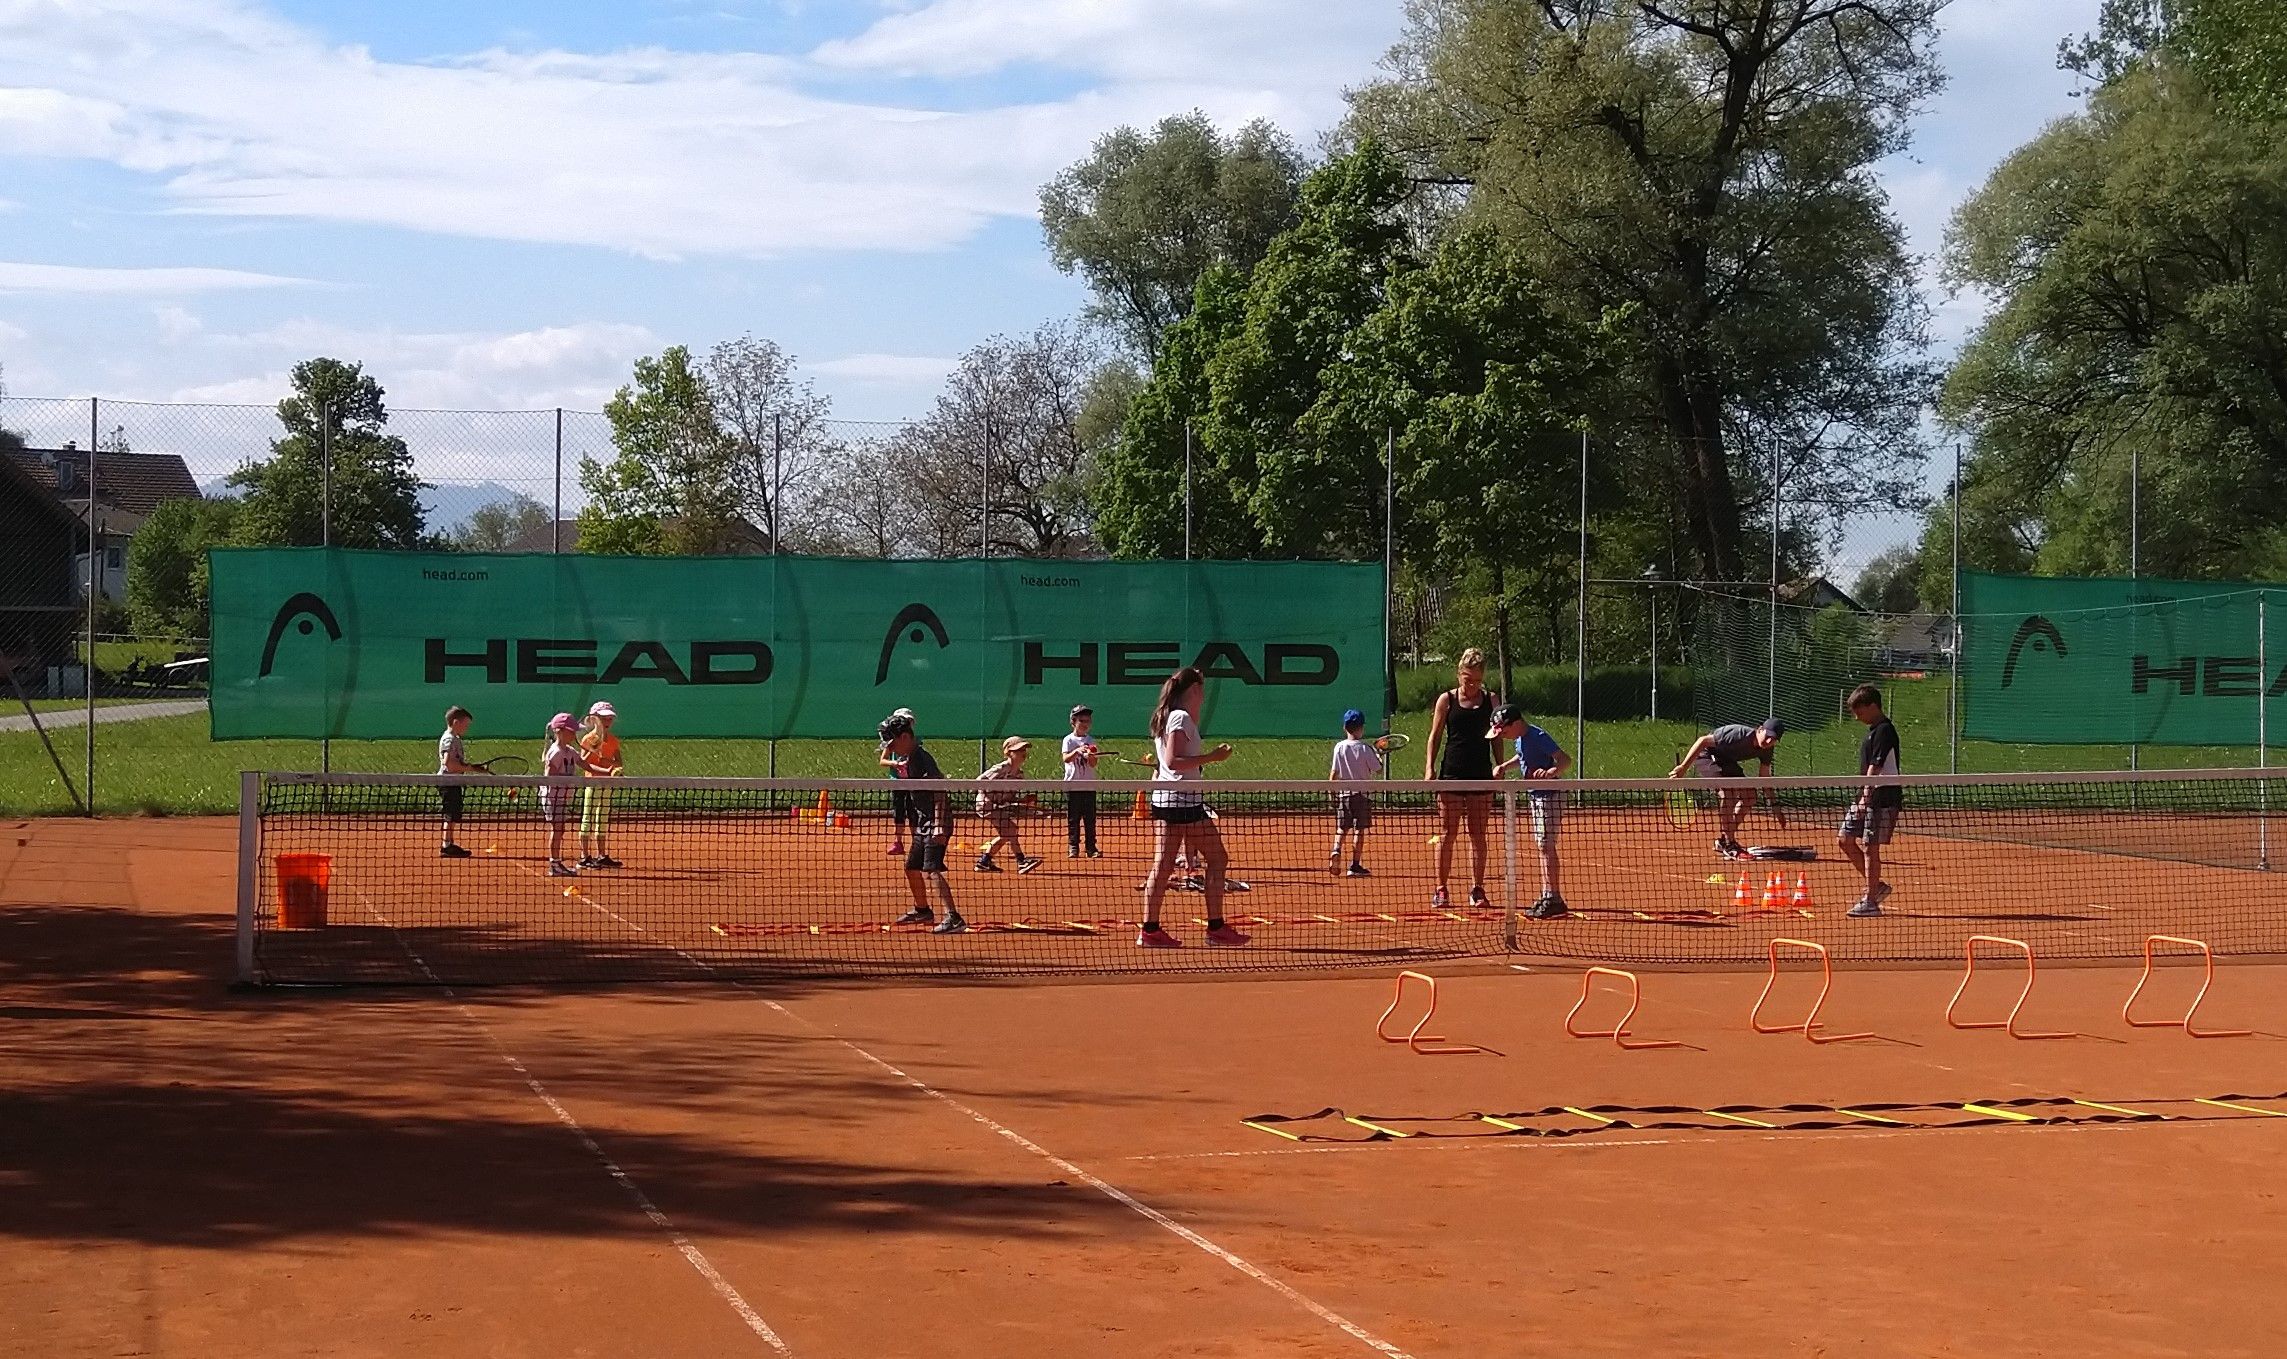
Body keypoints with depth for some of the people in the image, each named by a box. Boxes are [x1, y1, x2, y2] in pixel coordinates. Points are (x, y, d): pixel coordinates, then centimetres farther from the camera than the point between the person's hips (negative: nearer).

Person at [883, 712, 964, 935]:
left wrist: (939, 826, -27)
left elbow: (939, 793, -22)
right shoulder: (906, 761, 13)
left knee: (931, 870, -20)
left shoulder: (922, 759, -16)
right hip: (922, 825, 10)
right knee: (912, 867, 21)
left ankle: (953, 918, -27)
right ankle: (922, 911, 40)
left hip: (935, 824, -10)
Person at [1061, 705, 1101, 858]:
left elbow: (1093, 764, 0)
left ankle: (1091, 847, 7)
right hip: (1072, 785, -2)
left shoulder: (1091, 741, 8)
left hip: (1089, 785, 2)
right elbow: (1066, 759, -15)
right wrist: (1077, 751, -33)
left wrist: (1090, 756, -22)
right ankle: (1073, 847, 7)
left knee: (1090, 818, 3)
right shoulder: (1069, 740, 0)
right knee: (1073, 818, 1)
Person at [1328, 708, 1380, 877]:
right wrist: (1379, 757, 11)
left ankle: (1336, 850, -14)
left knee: (1342, 828, 13)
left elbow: (1334, 772, -1)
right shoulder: (1366, 748, -9)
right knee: (1359, 830, 2)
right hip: (1362, 793, -2)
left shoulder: (1339, 747, -2)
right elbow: (1378, 771, -6)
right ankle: (1355, 865, 1)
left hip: (1343, 793, 2)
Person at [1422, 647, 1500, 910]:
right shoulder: (1447, 700, 3)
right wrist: (1430, 767, -5)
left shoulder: (1491, 701, 7)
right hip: (1452, 773, -1)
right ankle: (1441, 889, 6)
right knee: (1447, 833, 1)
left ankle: (1477, 890, 9)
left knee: (1478, 835, 4)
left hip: (1481, 776, 1)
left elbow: (1497, 737, 11)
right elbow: (1435, 737, 5)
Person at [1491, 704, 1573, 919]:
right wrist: (1504, 766, 13)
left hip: (1550, 794, -10)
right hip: (1537, 795, 10)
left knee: (1546, 845, -12)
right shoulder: (1519, 739, 7)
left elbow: (1565, 760, -27)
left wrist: (1552, 772, -46)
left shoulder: (1538, 738, -21)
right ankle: (1547, 897, 22)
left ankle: (1554, 899, -12)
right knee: (1541, 845, 14)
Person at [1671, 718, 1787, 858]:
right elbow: (1702, 741, -31)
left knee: (1749, 796, 2)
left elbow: (1765, 778, 3)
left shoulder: (1767, 749, -10)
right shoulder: (1738, 734, -34)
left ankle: (1722, 841, 16)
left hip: (1726, 760, 9)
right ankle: (1729, 845, -23)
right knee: (1728, 790, -29)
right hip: (1705, 755, -8)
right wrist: (1684, 767, -35)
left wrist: (1775, 805, -2)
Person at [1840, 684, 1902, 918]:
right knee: (1845, 839, 11)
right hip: (1867, 796, 10)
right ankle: (1876, 886, 19)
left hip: (1883, 798, -10)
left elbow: (1875, 766, -21)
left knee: (1869, 847, -7)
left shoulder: (1884, 731, -14)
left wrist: (1866, 796, -26)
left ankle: (1870, 902, -1)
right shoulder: (1873, 730, 16)